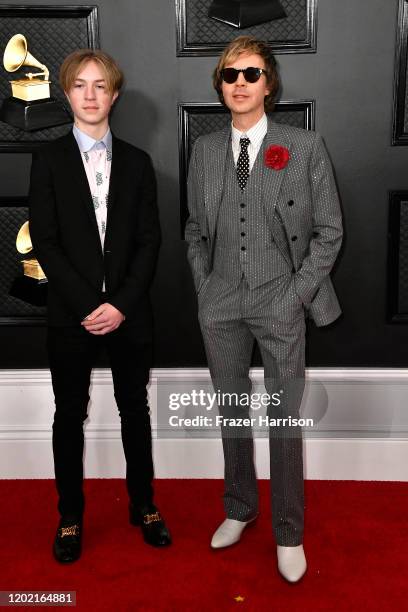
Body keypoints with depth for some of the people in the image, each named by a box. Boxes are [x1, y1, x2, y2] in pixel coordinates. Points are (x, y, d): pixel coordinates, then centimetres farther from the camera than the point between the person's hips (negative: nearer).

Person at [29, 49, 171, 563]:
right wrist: (87, 306, -14)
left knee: (135, 408, 12)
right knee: (70, 415, 8)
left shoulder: (137, 162, 7)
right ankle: (70, 516, 24)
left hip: (128, 312, 2)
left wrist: (121, 303, -11)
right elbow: (44, 242, -5)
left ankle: (143, 504, 29)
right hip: (71, 315, -1)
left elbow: (149, 240, 1)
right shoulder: (48, 159, 2)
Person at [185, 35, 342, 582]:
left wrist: (295, 296, -8)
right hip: (220, 307, 3)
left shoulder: (306, 148, -4)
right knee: (231, 414, 15)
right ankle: (239, 509, 36)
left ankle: (288, 534, 23)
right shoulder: (204, 150, 6)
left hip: (282, 305, -3)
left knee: (285, 423, 5)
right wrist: (204, 288, 4)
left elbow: (329, 231, -2)